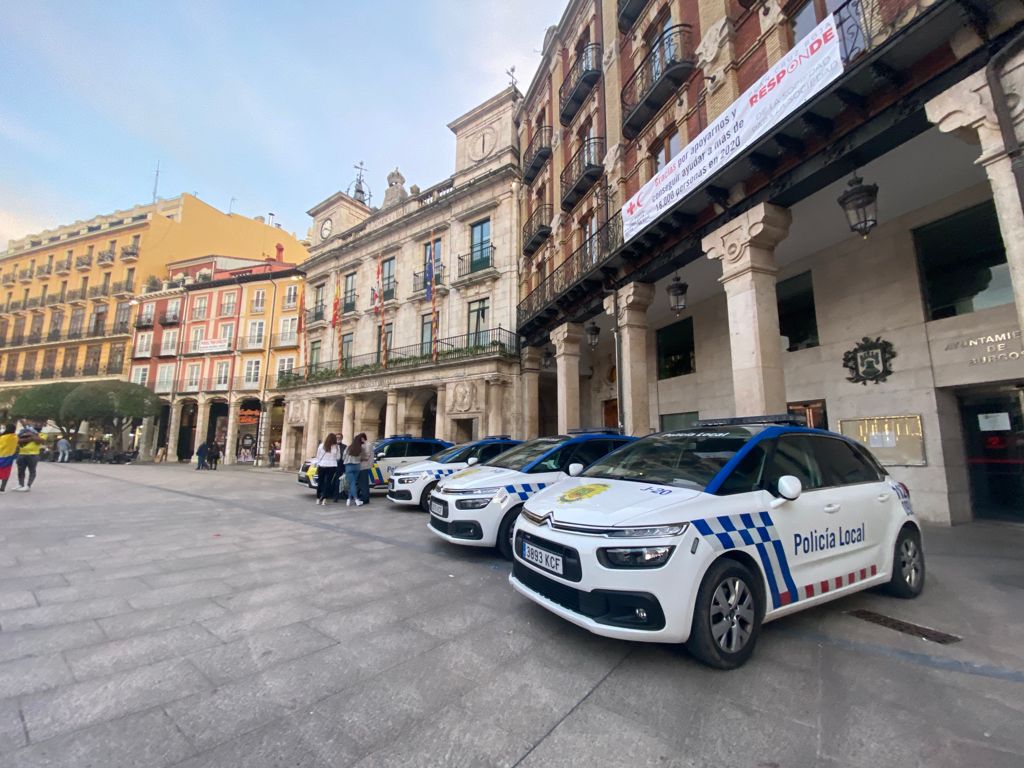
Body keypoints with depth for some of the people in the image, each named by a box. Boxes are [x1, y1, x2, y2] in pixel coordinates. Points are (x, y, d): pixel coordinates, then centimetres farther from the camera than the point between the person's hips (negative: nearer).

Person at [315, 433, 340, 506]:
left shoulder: (321, 445, -1)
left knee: (320, 482, 13)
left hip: (322, 466, 2)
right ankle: (324, 500, -5)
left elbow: (318, 457, 5)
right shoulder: (335, 447, -5)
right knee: (328, 482, 1)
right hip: (332, 466, -2)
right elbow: (338, 457, 4)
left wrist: (317, 465, 17)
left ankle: (318, 499, 21)